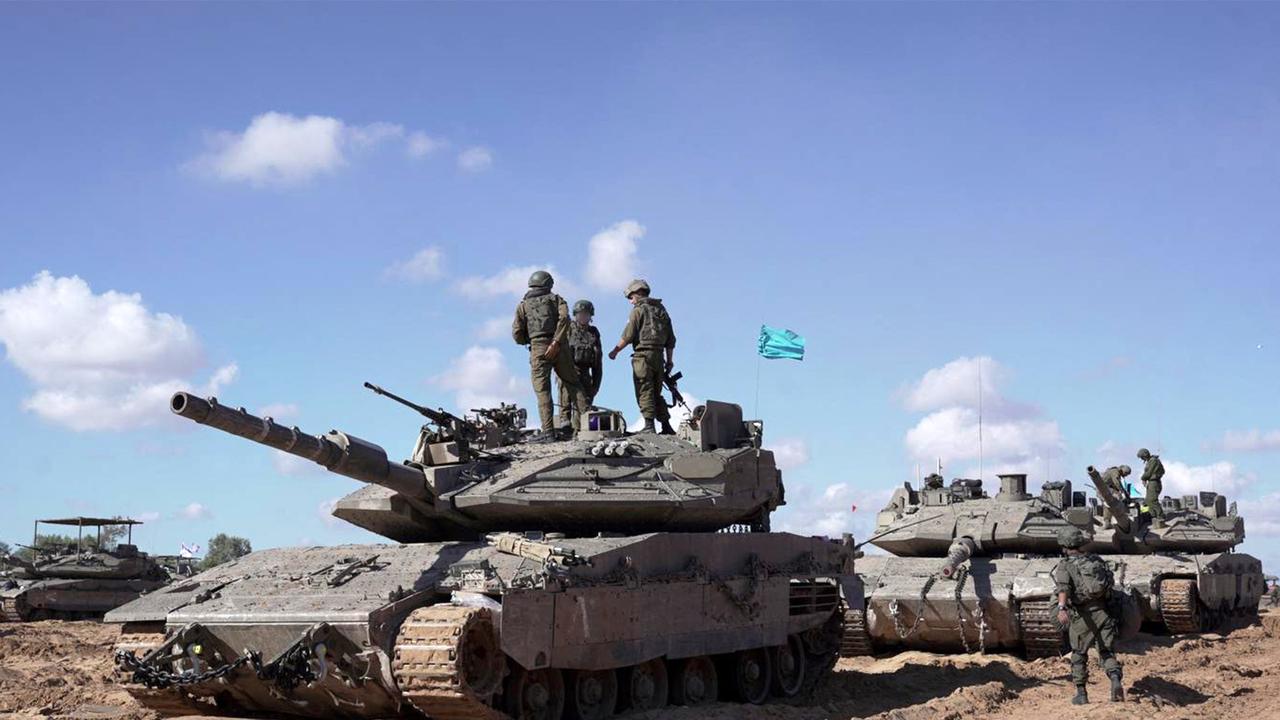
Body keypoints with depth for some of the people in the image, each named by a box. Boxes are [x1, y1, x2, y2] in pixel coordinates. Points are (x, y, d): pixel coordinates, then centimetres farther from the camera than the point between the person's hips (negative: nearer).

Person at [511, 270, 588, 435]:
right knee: (573, 385, 9)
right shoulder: (556, 299, 16)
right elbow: (564, 318, -7)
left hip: (538, 349, -1)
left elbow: (517, 335, 6)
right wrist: (556, 343, -13)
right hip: (560, 349, 1)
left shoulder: (523, 305, 16)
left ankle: (548, 430, -13)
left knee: (542, 390, -3)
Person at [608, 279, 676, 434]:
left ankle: (649, 425, -12)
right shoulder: (661, 310, 17)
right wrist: (670, 360, 19)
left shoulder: (638, 310, -4)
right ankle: (667, 426, 7)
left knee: (644, 392, -6)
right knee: (656, 394, 12)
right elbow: (671, 339, 16)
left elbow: (628, 336, -9)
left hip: (643, 355, -7)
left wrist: (615, 351, 2)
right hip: (659, 356, 7)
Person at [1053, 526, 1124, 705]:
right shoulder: (1096, 560, 11)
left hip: (1082, 616, -3)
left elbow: (1063, 587, -20)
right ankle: (1116, 680, -18)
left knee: (1079, 655, 14)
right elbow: (1112, 581, 12)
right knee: (1107, 652, 9)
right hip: (1103, 612, 3)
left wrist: (1061, 608, -35)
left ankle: (1081, 693, 16)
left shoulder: (1065, 565, -2)